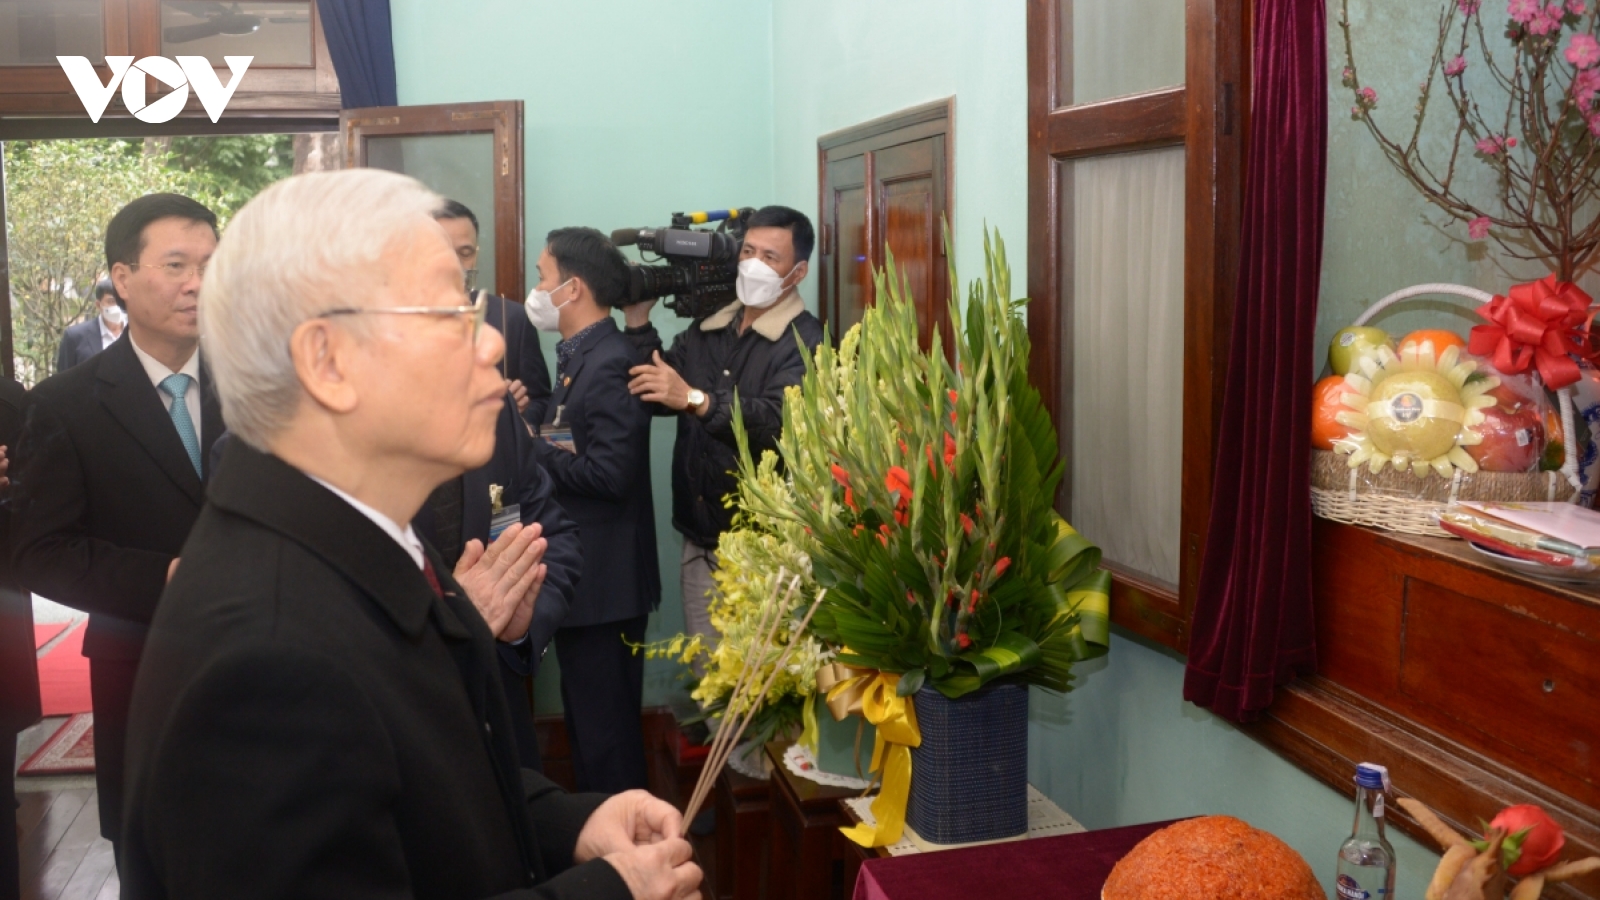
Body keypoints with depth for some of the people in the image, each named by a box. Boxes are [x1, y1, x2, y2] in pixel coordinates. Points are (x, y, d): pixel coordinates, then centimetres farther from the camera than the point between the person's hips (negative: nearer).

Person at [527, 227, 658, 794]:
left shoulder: (610, 365, -18)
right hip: (583, 576, 10)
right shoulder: (580, 358, 12)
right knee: (585, 719, 20)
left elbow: (609, 473, -25)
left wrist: (531, 449, -14)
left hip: (605, 581, -10)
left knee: (605, 728, 2)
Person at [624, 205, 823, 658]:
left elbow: (780, 423, -26)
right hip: (700, 538, 6)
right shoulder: (706, 328, 12)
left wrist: (695, 399, -35)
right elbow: (656, 397, 6)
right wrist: (639, 322, -3)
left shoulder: (805, 342, -10)